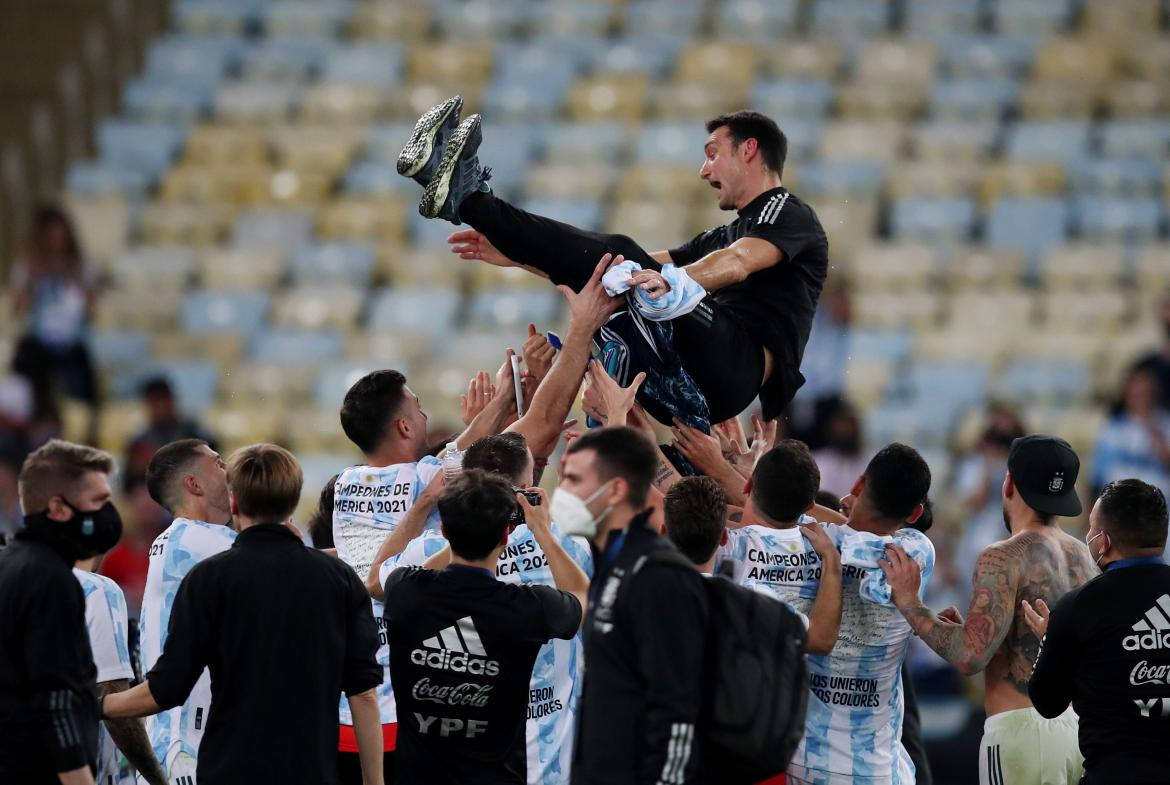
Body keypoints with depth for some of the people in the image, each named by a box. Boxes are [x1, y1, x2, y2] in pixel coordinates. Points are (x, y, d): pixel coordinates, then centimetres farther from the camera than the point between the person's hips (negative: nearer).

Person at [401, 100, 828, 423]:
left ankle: (468, 196, -23)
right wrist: (517, 256, 24)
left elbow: (738, 263, -15)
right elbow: (647, 270, 32)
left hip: (743, 359, -9)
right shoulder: (722, 236, 38)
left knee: (617, 256, -21)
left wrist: (675, 280, -38)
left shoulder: (791, 215, 8)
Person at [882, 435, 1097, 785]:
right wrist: (966, 630, 21)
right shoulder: (1081, 556, 12)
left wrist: (909, 602, -11)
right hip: (1077, 726, 8)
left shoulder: (1004, 558, -12)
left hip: (1023, 730, -8)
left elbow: (971, 657, -20)